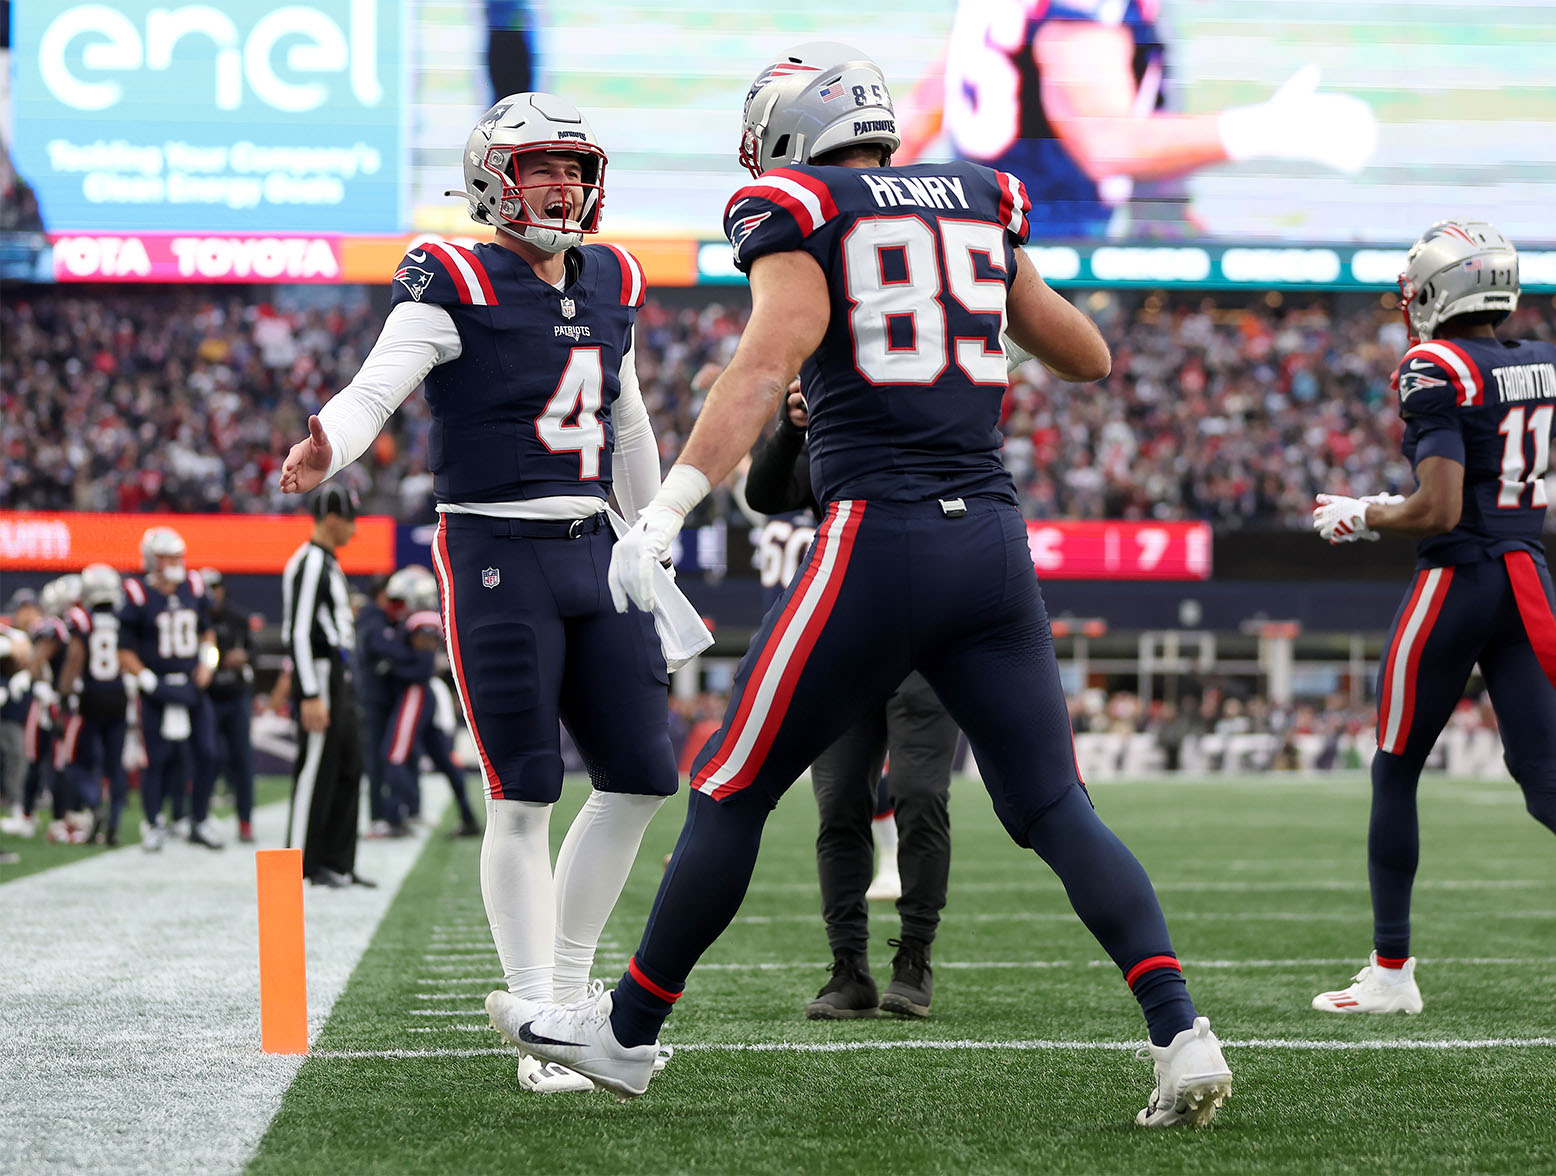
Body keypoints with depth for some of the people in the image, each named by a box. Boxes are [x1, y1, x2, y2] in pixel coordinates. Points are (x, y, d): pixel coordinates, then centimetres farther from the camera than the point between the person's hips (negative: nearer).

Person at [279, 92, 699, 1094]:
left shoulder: (609, 284, 13)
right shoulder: (457, 285, -8)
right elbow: (381, 383, -22)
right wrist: (327, 448, -44)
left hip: (593, 554, 7)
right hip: (496, 554, -7)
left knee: (642, 776, 5)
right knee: (524, 796, -6)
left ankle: (564, 984, 20)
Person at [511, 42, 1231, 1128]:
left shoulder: (798, 215, 1)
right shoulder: (977, 204, 17)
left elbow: (767, 365, -16)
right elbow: (1091, 359, 24)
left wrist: (663, 514, -21)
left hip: (879, 545, -5)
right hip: (996, 542, 5)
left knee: (733, 792, 8)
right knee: (1057, 813, 6)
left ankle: (629, 1031, 19)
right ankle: (1181, 1034, -11)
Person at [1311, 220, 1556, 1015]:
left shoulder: (1436, 371, -13)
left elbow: (1438, 512, -19)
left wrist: (1358, 517, -2)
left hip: (1457, 580, -6)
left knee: (1394, 772, 9)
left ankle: (1391, 971, 14)